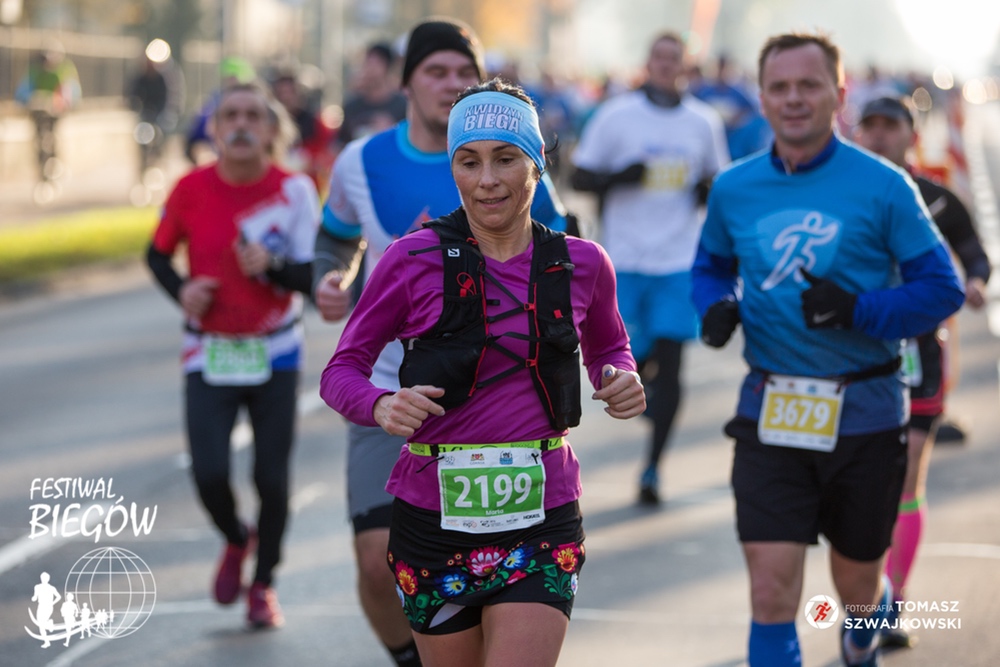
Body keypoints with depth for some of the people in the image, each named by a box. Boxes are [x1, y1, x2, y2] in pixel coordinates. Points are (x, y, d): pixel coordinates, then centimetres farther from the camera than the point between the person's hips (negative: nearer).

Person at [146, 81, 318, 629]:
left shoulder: (293, 190, -10)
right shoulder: (192, 189, -6)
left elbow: (312, 276, -10)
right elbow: (158, 254, 9)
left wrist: (272, 266, -30)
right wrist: (181, 290, -10)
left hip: (273, 354, -1)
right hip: (209, 355, 1)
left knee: (271, 475, 2)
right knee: (209, 473, -10)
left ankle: (264, 583, 25)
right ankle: (236, 541, 25)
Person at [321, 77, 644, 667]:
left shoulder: (580, 264, 2)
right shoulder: (414, 260, -5)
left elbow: (608, 348, 21)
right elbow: (341, 371, -1)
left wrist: (623, 382, -3)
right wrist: (381, 405, -23)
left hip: (541, 520, 0)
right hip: (434, 519, 0)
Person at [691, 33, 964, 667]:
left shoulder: (884, 187, -8)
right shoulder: (734, 188, 2)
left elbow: (943, 286, -7)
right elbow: (711, 265, 19)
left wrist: (858, 311, -22)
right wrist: (717, 308, -4)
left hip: (864, 413, -1)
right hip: (770, 413, 1)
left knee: (856, 583, 16)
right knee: (772, 591, -10)